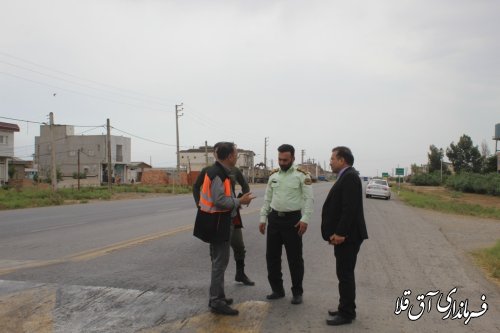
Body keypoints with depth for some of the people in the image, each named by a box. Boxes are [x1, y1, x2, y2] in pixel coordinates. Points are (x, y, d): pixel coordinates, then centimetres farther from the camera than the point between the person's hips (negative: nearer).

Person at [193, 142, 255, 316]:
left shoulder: (219, 171, 12)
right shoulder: (217, 174, -20)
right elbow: (220, 200, -27)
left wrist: (237, 200, 9)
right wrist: (239, 201, -16)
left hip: (218, 223, 11)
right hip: (217, 224, -11)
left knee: (218, 261, 19)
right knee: (220, 262, -3)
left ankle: (217, 297, 30)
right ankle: (216, 302, 6)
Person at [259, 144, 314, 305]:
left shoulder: (302, 175, -7)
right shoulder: (273, 175, 8)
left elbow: (308, 199, -10)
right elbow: (267, 199, 13)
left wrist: (305, 219, -19)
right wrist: (263, 218, 10)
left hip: (293, 219, -5)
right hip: (274, 218, 5)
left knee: (295, 258, 4)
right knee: (272, 256, 11)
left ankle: (297, 292, 21)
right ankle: (277, 289, 27)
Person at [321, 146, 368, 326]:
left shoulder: (350, 176, -16)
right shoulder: (345, 176, 16)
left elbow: (349, 208, -23)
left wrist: (340, 233, -23)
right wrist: (336, 232, 14)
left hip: (347, 236, -10)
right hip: (343, 234, 10)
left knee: (345, 274, -1)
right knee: (344, 274, 16)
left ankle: (346, 314, 9)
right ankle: (346, 309, 27)